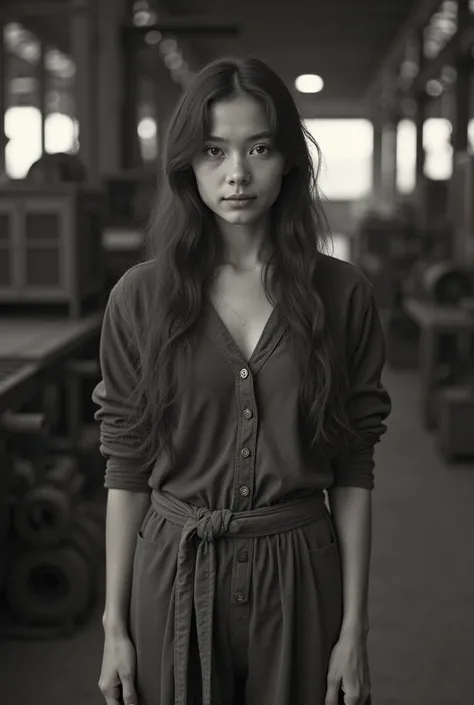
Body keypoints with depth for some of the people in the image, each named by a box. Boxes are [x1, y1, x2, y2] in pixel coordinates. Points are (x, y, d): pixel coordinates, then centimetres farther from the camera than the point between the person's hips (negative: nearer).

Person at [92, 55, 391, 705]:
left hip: (301, 576, 0)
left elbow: (353, 471, -2)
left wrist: (355, 627, -4)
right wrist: (115, 624, -2)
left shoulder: (341, 294, -5)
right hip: (173, 572, 0)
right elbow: (126, 468, -2)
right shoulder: (141, 296, -5)